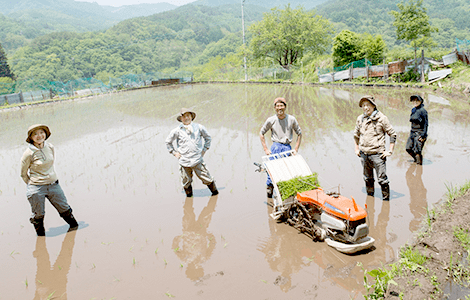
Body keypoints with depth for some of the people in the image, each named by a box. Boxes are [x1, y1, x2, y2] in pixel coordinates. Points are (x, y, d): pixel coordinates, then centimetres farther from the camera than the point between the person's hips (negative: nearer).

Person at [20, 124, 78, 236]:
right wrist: (31, 185, 2)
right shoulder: (29, 153, -15)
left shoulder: (50, 147, -1)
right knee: (38, 214, 7)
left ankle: (74, 225, 38)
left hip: (53, 184, 4)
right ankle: (41, 237, 30)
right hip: (36, 188, -4)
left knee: (64, 208, 15)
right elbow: (23, 174, -2)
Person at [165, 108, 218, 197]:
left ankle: (214, 191, 24)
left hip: (198, 160, 0)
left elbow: (208, 137, 18)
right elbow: (168, 141, 14)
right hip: (184, 161, 1)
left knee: (206, 177, 3)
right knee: (186, 181, 8)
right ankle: (189, 195, 31)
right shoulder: (177, 130, 0)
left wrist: (205, 149, 11)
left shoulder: (199, 127, 2)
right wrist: (174, 152, 8)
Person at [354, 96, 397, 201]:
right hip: (364, 154, 5)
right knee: (368, 178, 17)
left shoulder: (381, 118, -8)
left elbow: (393, 134, -3)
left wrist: (390, 151, -7)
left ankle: (386, 200, 12)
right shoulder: (360, 119, 5)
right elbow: (356, 135, 21)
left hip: (377, 154, -5)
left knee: (382, 179, -3)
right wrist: (357, 149, 15)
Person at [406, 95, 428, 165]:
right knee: (408, 148, 10)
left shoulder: (422, 111, -12)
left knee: (417, 151, -7)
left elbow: (426, 124, -13)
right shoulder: (413, 110, 11)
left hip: (419, 133, -8)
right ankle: (416, 159, 33)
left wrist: (423, 135, -17)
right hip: (413, 133, 8)